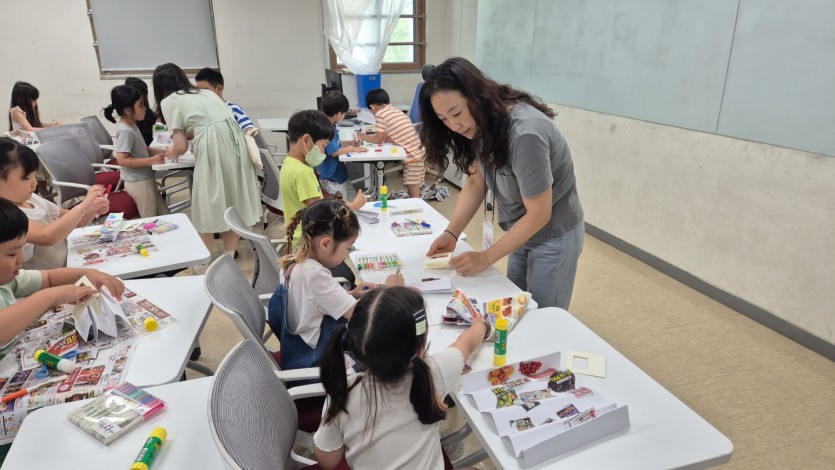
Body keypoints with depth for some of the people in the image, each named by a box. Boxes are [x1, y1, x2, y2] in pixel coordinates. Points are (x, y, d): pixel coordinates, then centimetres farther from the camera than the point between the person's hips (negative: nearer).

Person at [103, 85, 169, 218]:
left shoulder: (132, 126, 8)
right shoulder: (125, 131, -20)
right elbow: (122, 160, -26)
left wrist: (162, 152, 3)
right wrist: (152, 160, -25)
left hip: (146, 179, 10)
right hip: (138, 183, -10)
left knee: (164, 215, 15)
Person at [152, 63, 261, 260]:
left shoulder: (168, 101, 10)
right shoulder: (205, 93, 28)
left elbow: (181, 146, 3)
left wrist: (172, 153, 25)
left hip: (213, 145, -6)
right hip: (235, 139, 6)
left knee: (208, 207, 7)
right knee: (234, 202, 14)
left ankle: (202, 264, 21)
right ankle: (229, 258, 26)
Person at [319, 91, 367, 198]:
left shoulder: (332, 126, 7)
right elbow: (334, 152, -25)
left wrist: (350, 144, 6)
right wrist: (353, 149, -16)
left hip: (338, 176, 10)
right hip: (330, 180, -10)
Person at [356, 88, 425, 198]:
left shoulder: (380, 114, -8)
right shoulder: (397, 111, 15)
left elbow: (378, 140, -2)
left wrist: (362, 136, 13)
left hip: (412, 156, -9)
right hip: (418, 153, 9)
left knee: (413, 195, -3)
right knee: (414, 191, 16)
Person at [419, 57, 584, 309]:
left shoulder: (525, 134, -33)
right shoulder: (483, 124, -8)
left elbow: (538, 215, -27)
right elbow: (476, 182, -1)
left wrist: (486, 258, -22)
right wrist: (451, 233, -13)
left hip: (553, 236, -7)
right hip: (523, 232, 7)